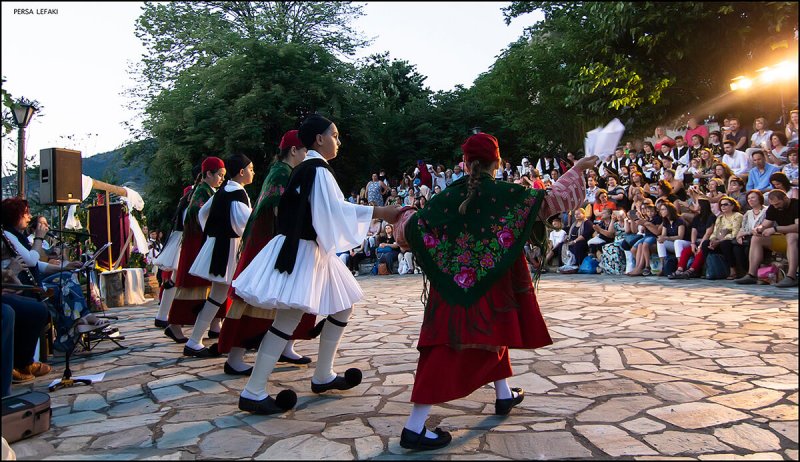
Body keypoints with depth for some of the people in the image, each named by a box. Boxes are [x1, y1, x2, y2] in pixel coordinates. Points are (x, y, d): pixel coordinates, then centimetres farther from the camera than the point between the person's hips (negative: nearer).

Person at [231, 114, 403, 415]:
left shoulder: (305, 169, 15)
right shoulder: (318, 170, -14)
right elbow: (337, 209, -25)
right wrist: (380, 212, -24)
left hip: (313, 249, 11)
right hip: (303, 251, -11)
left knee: (343, 306, 15)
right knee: (289, 318, -10)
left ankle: (323, 376, 22)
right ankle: (253, 392, -4)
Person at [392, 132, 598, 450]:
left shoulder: (449, 196, -1)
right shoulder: (507, 194, -7)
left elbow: (409, 229, -2)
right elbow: (554, 199, -3)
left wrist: (407, 217, 21)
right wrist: (579, 169, 10)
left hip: (453, 284, 3)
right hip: (490, 285, -3)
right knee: (457, 347, 4)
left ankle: (504, 395, 37)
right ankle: (414, 427, 1)